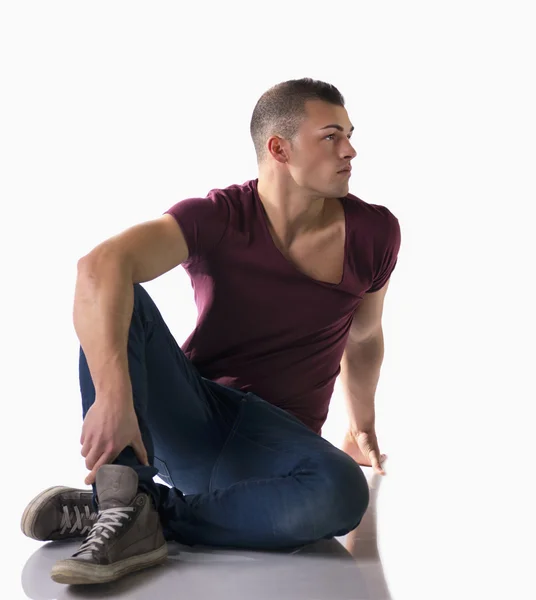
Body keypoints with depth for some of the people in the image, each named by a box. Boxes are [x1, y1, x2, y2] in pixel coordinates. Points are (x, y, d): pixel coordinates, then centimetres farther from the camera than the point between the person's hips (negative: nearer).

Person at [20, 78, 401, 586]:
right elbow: (100, 266, -31)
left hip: (272, 445, 2)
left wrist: (363, 429, 25)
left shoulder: (374, 234, -3)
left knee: (342, 493, -35)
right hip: (186, 422, -1)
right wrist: (113, 394, -46)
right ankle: (126, 505, -32)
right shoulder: (215, 218, -12)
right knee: (116, 297, -25)